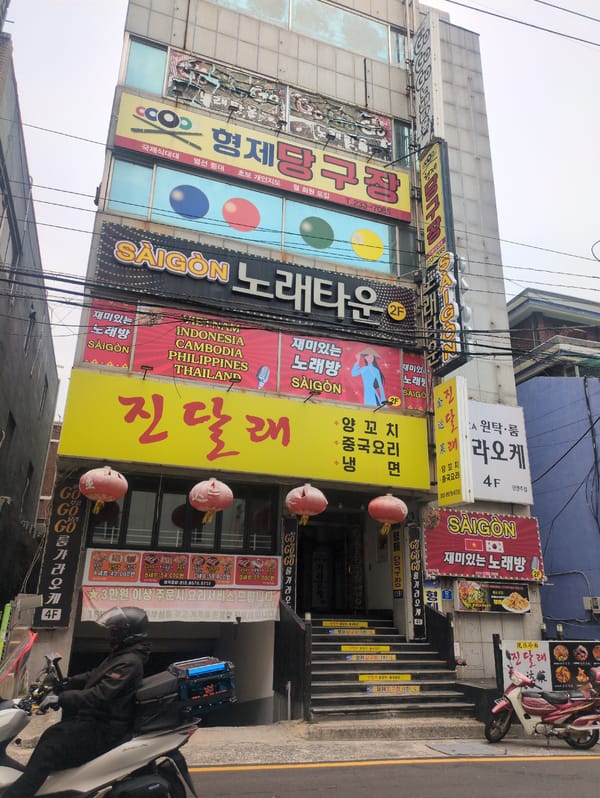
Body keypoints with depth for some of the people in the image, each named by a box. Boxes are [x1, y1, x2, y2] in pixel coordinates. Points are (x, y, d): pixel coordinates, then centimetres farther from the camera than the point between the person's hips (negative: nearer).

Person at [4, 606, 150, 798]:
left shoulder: (129, 662, -21)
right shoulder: (121, 655, 13)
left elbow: (101, 695, -27)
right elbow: (93, 676, 21)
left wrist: (62, 699, -24)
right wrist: (65, 684, 10)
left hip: (105, 729, -11)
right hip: (100, 718, 11)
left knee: (49, 749, -21)